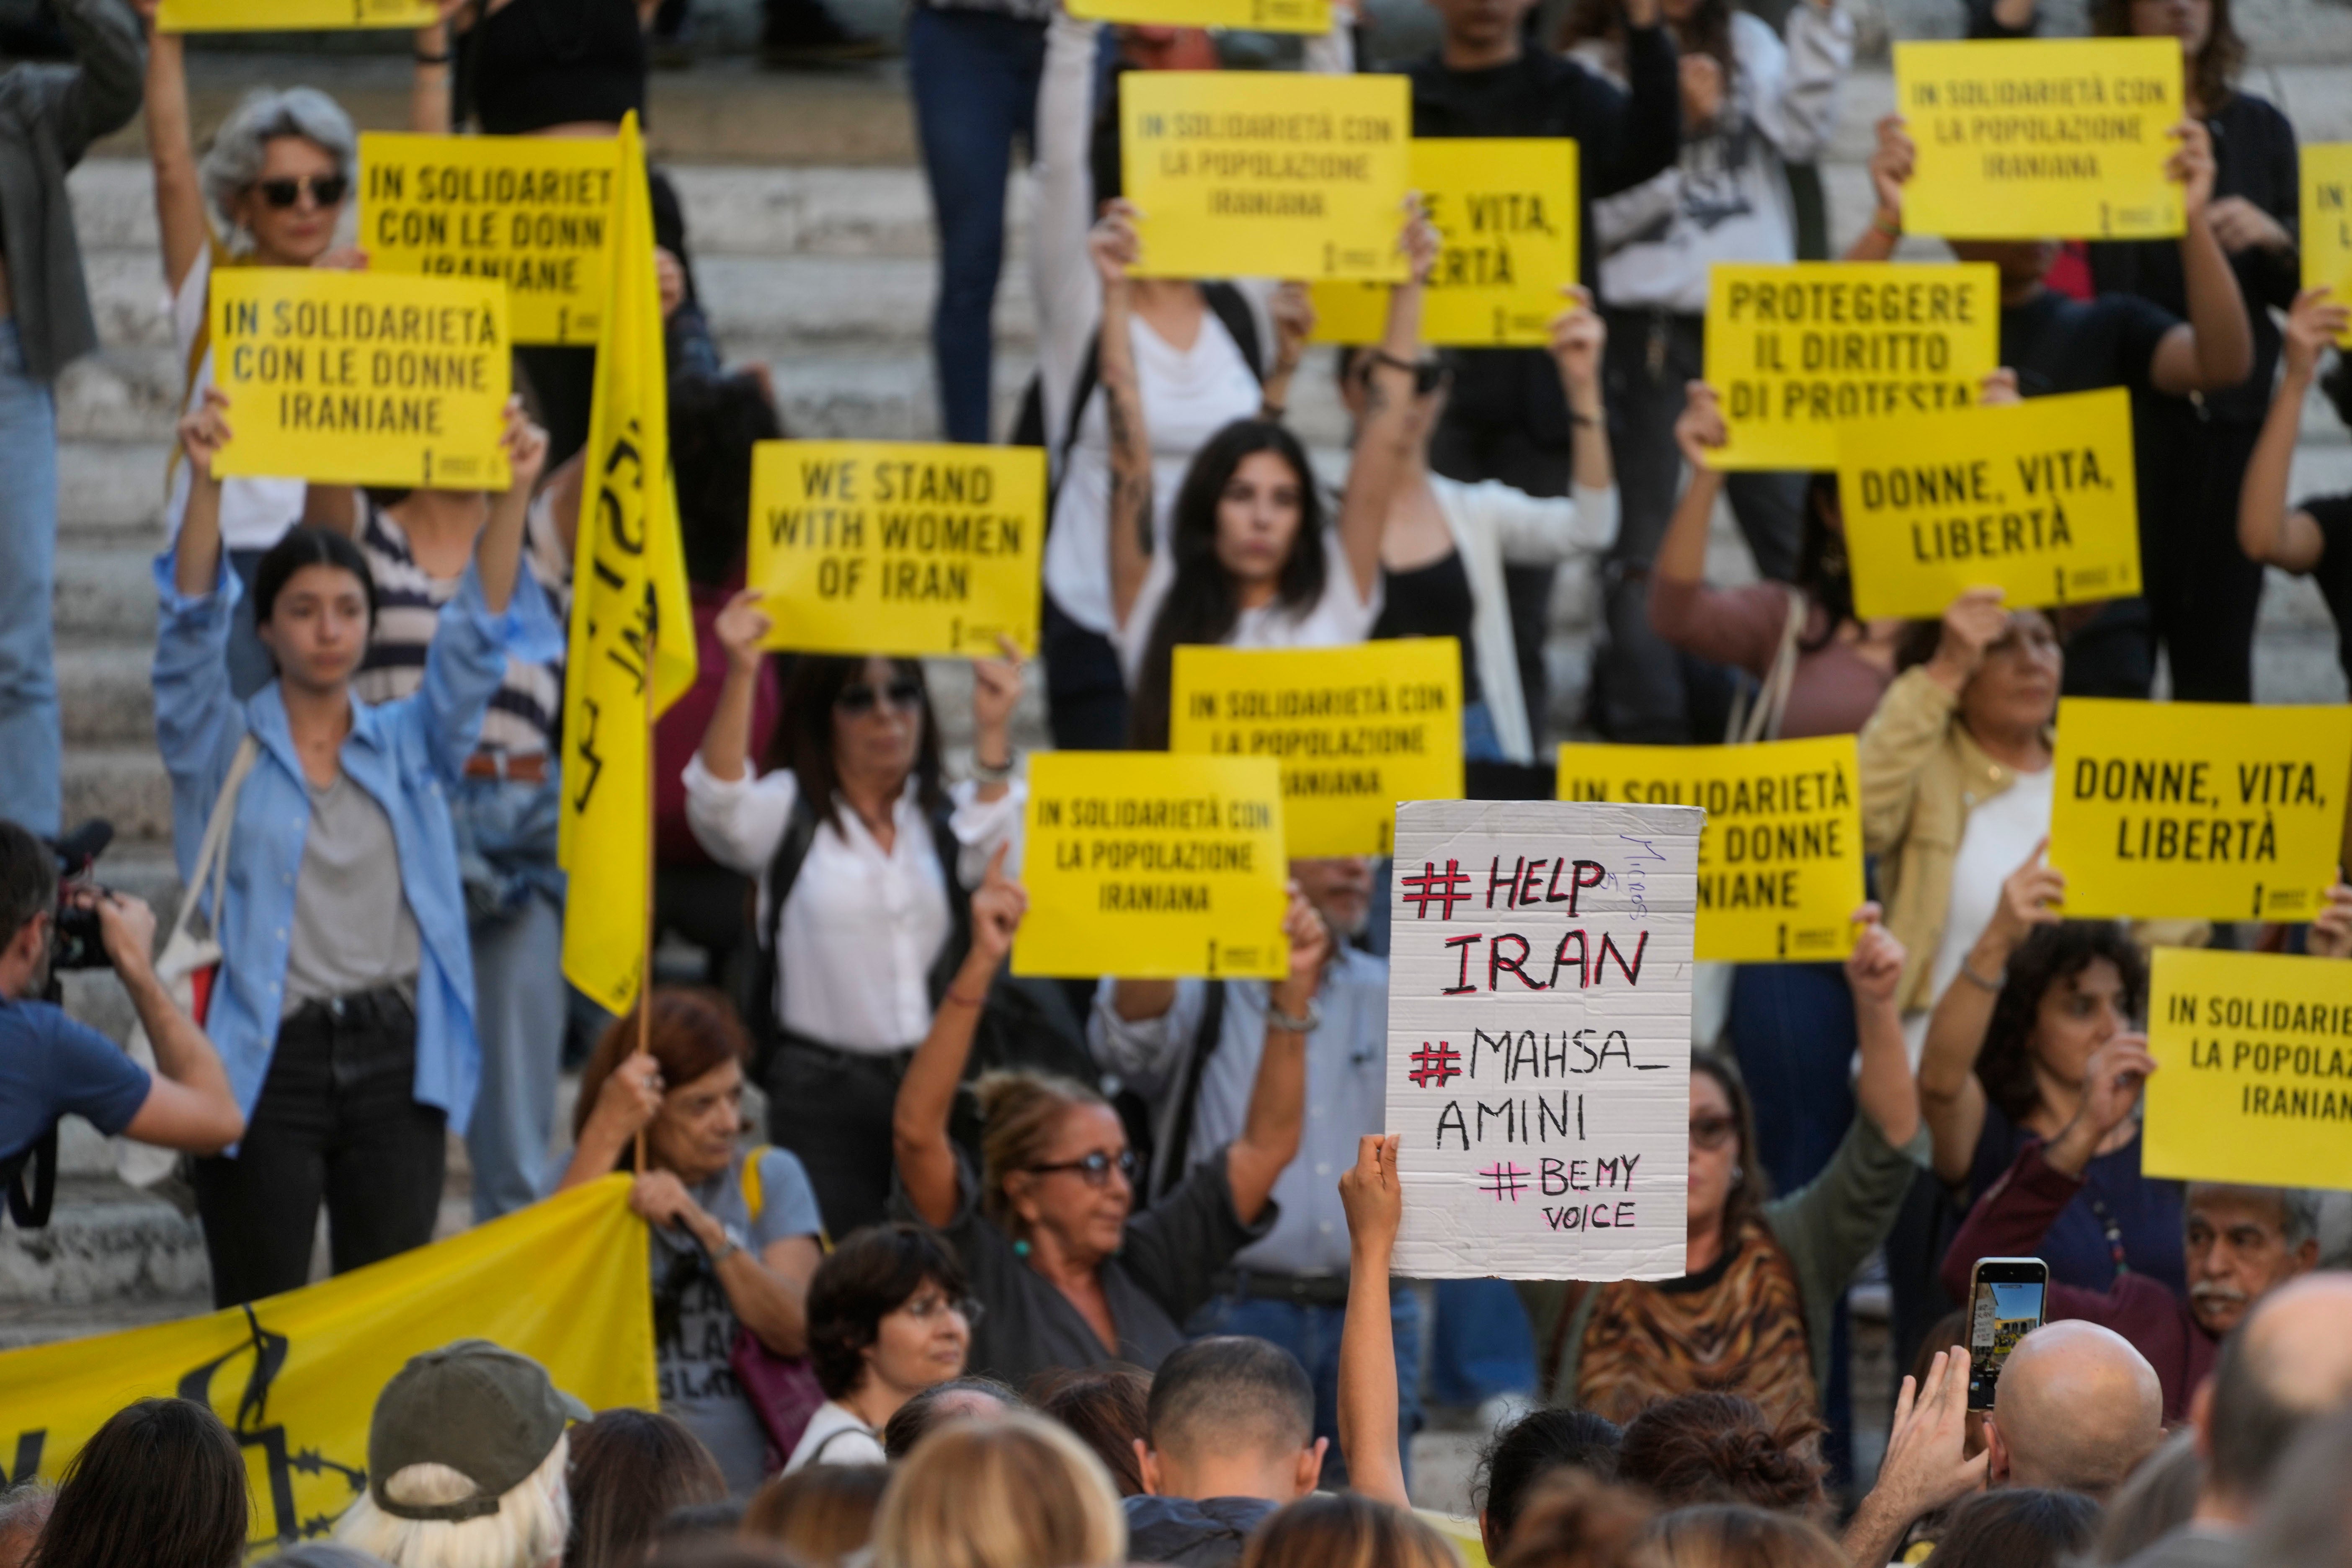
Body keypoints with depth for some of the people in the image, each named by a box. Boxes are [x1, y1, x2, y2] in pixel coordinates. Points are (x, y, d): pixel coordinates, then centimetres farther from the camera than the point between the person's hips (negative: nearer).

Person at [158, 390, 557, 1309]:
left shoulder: (409, 747, 13)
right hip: (265, 1061, -2)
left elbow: (477, 638, 1)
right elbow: (191, 629, -10)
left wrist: (510, 496, -15)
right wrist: (205, 484, -26)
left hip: (394, 1059, 2)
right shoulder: (221, 749, 5)